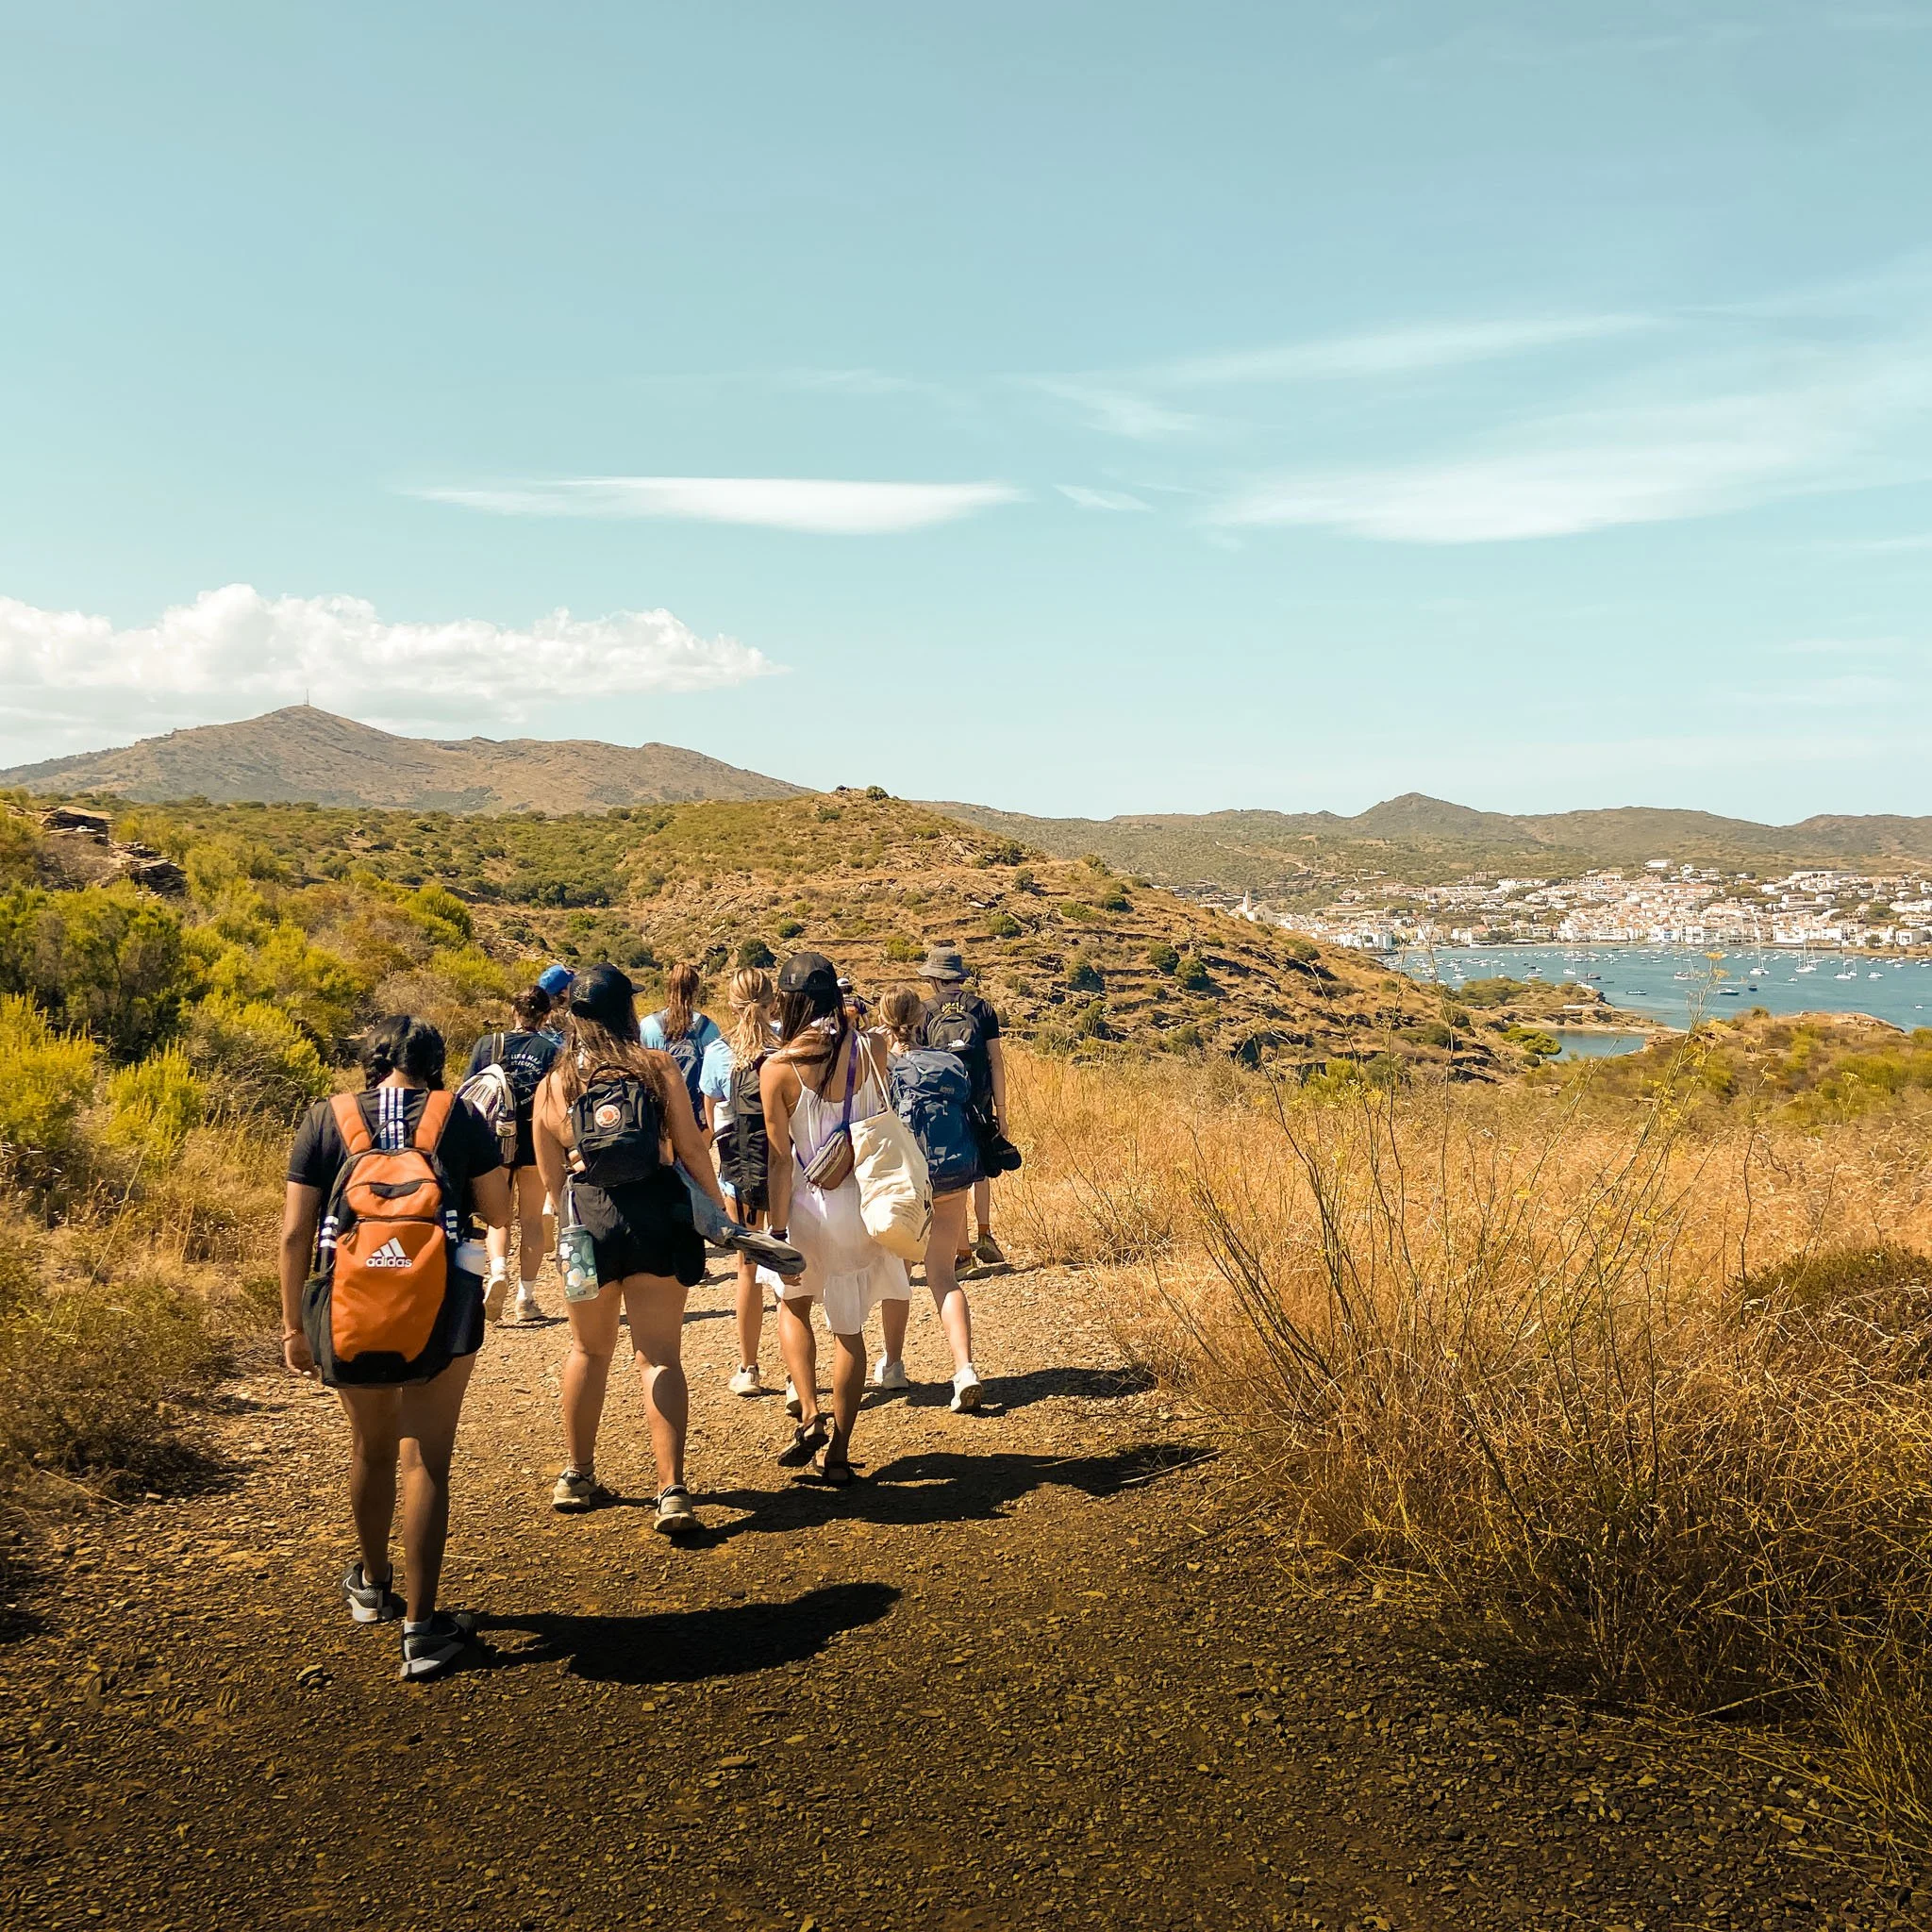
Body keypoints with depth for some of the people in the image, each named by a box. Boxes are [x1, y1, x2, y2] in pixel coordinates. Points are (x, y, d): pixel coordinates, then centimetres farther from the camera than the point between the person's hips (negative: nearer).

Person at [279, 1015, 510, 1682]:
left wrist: (293, 1325, 7)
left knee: (370, 1447, 23)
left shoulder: (327, 1118, 1)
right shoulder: (458, 1115, -1)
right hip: (442, 1309, -2)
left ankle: (372, 1585, 44)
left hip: (349, 1312, 2)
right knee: (425, 1461, 6)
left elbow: (295, 1233, 0)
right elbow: (500, 1214, 1)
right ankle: (421, 1626, 6)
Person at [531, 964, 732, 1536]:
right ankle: (672, 1491, -5)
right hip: (656, 1215, -2)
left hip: (587, 1218, 2)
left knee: (589, 1349, 20)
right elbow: (691, 1149, -3)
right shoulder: (657, 1067, -1)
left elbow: (551, 1179, 9)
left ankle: (577, 1476, 30)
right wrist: (719, 1210, 5)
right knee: (660, 1357, 2)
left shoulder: (553, 1085, 6)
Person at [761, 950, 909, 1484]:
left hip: (808, 1205, -2)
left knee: (793, 1305, 25)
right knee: (849, 1330, 12)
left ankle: (810, 1416, 9)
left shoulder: (777, 1069, -12)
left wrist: (778, 1231, -5)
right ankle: (839, 1454, 17)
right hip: (861, 1201, 2)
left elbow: (782, 1160, -10)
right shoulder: (866, 1050, -5)